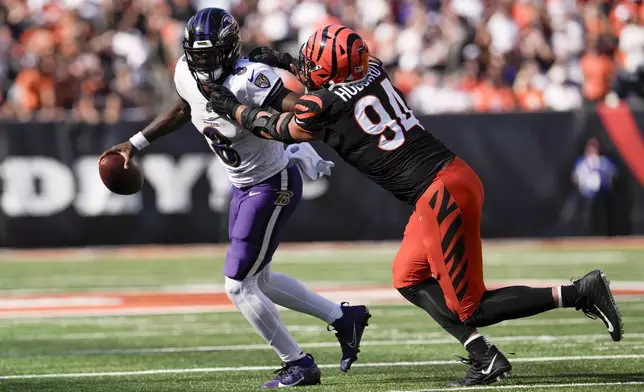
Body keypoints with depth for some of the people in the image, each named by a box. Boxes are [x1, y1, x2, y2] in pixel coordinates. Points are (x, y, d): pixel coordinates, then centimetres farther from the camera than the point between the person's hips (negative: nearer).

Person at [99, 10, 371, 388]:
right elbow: (182, 110, 16)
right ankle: (343, 318, 34)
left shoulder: (248, 80, -31)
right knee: (258, 280, 21)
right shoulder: (187, 75, -7)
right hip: (243, 187, 9)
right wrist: (136, 143, 17)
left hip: (274, 187, -9)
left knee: (238, 284, -6)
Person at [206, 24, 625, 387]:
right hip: (456, 174, 9)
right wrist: (282, 61, 37)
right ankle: (483, 356, 10)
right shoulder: (373, 70, 10)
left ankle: (580, 292, -8)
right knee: (408, 277, 19)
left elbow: (274, 128, 13)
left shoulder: (323, 105, -9)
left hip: (441, 195, -9)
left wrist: (231, 105, 26)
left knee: (469, 309, 0)